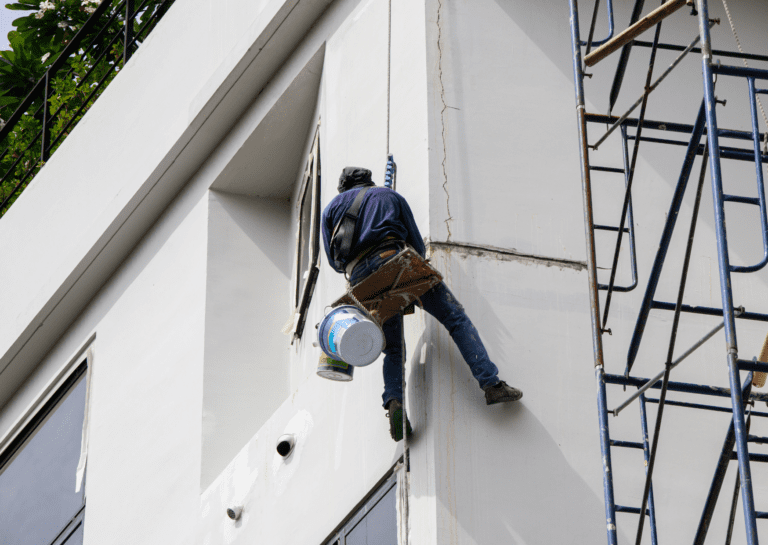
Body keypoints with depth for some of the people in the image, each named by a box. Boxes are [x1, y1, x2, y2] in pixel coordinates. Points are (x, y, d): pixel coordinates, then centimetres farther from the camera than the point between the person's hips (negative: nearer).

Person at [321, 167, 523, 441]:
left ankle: (393, 402, -12)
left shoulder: (331, 208, 26)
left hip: (360, 279, 2)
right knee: (456, 318, 1)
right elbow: (418, 246, 21)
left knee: (393, 349, 15)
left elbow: (334, 261, 23)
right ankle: (492, 384, -11)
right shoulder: (389, 195, 25)